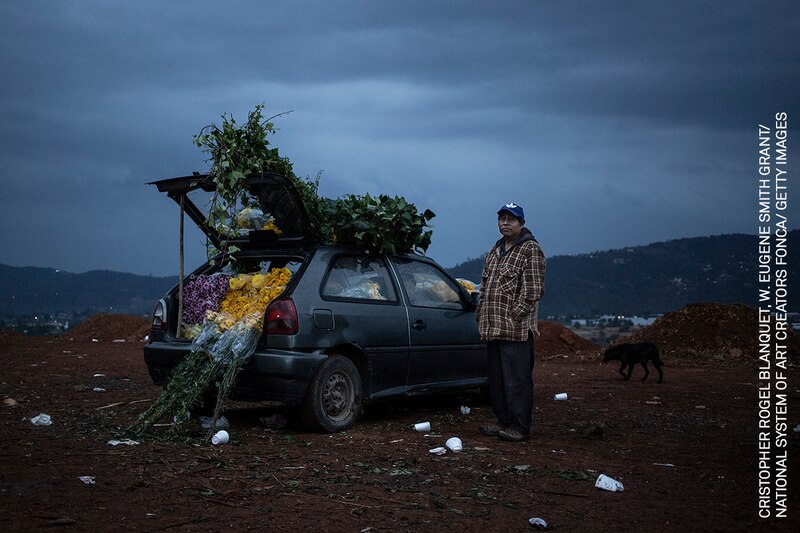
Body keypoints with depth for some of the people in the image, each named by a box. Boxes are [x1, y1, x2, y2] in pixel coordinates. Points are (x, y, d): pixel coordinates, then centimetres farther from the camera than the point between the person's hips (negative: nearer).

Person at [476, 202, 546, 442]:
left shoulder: (530, 250, -5)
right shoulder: (494, 251, 20)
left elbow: (533, 289, -12)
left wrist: (516, 315, -17)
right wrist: (481, 312, 14)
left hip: (516, 329, -8)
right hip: (492, 328, 8)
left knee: (517, 379, -5)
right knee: (496, 379, 14)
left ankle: (520, 426, 1)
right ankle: (504, 421, 24)